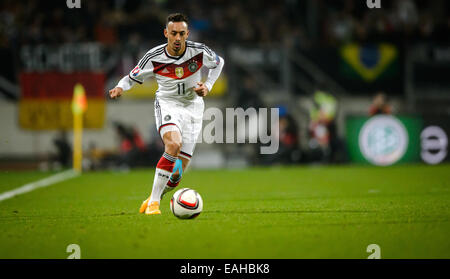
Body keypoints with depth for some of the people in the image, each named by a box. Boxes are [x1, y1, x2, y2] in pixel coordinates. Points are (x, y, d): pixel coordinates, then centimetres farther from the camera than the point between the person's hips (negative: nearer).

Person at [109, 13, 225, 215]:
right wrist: (120, 88, -20)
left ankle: (155, 198, 24)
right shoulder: (154, 57, -12)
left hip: (192, 107, 2)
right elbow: (132, 78, 1)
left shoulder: (200, 52, -10)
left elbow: (219, 63, 12)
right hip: (167, 103, -2)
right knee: (173, 144, -34)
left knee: (177, 173, -4)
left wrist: (208, 86, -1)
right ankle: (153, 202, -27)